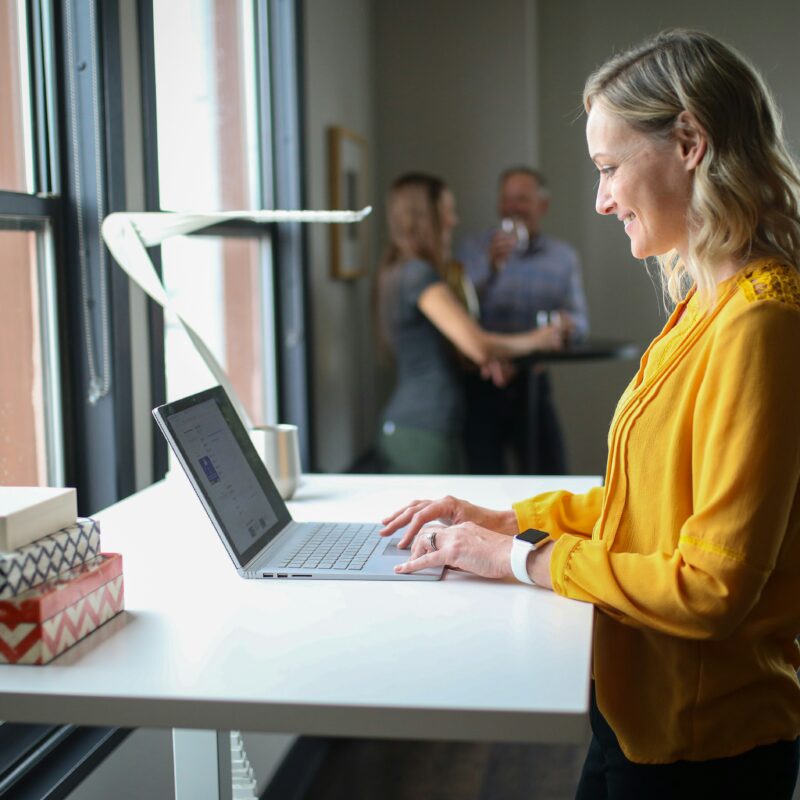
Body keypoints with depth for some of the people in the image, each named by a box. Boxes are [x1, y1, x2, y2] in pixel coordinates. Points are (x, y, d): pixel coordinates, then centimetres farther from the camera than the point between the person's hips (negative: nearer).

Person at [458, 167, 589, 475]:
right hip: (482, 385, -2)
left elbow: (580, 321, 10)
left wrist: (566, 321, -13)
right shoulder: (474, 250, 0)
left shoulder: (564, 257, 8)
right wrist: (491, 266, -22)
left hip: (532, 383, 2)